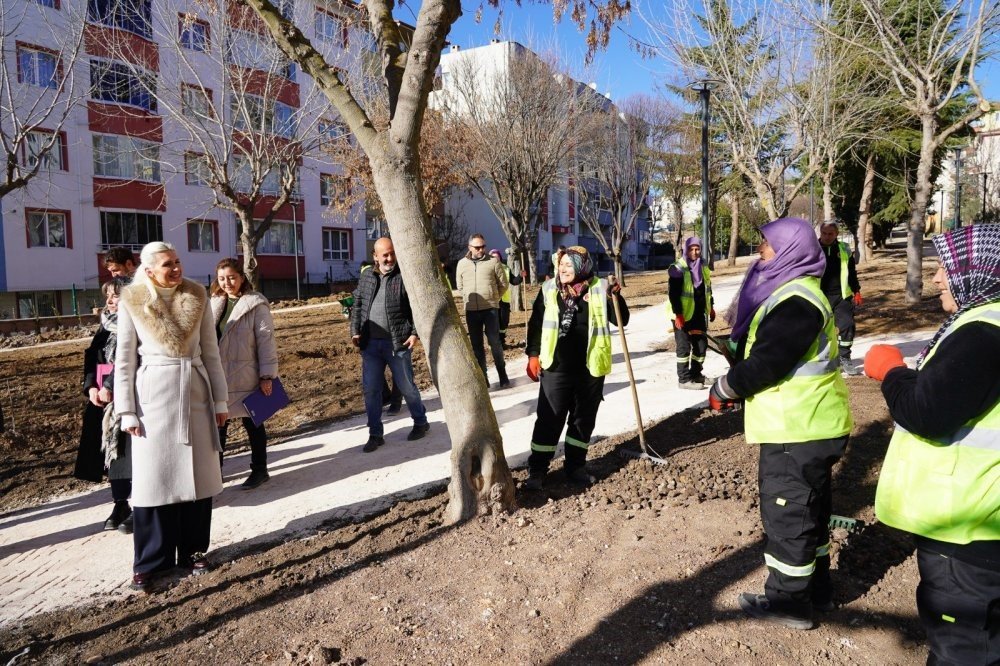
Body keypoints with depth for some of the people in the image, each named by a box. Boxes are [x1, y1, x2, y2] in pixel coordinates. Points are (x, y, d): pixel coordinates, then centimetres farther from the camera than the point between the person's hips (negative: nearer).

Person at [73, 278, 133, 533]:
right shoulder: (106, 324, 15)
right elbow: (92, 357, 11)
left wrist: (110, 386, -21)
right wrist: (91, 386, -3)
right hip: (104, 393, 7)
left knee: (131, 450, -4)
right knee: (111, 449, 10)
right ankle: (120, 504, 21)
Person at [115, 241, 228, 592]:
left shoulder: (198, 297, 3)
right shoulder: (132, 302, -3)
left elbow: (211, 352, 6)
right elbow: (124, 360, 0)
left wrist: (220, 400, 5)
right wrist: (127, 411, -4)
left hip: (195, 392, 2)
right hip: (153, 396, -2)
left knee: (198, 474, 8)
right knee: (153, 477, 3)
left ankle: (194, 549, 23)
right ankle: (149, 561, 16)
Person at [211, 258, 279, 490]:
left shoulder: (256, 305, -10)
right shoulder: (215, 303, 8)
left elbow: (266, 340, -12)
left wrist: (267, 375, -15)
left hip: (246, 376, -5)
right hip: (219, 376, 5)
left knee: (252, 423, 8)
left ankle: (259, 469, 23)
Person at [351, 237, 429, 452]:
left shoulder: (404, 276, -4)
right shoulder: (366, 277, 9)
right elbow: (358, 306, 14)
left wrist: (415, 332, -12)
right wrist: (355, 331, 5)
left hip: (398, 343, -4)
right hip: (371, 343, 4)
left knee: (406, 386, 7)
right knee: (370, 389, 6)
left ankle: (421, 423, 29)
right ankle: (375, 434, 17)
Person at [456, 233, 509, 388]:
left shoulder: (493, 261, -3)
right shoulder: (462, 263, 4)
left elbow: (503, 284, 4)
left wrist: (493, 297, 9)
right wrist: (471, 299, 10)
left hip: (491, 308, -2)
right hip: (471, 310, 3)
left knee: (494, 342, 0)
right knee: (476, 345, 7)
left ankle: (502, 375, 12)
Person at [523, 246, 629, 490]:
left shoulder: (599, 289, -3)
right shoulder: (549, 289, -1)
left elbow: (621, 321, -2)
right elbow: (536, 323, 7)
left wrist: (616, 296, -18)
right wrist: (533, 354, 2)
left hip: (590, 368, 1)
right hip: (555, 368, -1)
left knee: (584, 419, 12)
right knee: (549, 419, 2)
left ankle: (576, 466, 28)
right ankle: (536, 470, 12)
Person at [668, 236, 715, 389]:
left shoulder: (703, 267, 8)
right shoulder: (678, 268, -15)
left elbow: (708, 287, 21)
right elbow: (673, 293, -19)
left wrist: (711, 307, 20)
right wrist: (678, 314, -23)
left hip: (699, 313, 7)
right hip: (683, 315, -7)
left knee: (701, 343, 13)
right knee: (684, 346, -2)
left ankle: (696, 374, 27)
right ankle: (684, 379, 5)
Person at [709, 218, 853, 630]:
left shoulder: (796, 301, -22)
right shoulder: (791, 291, 12)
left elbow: (766, 361, -26)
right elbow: (760, 350, 15)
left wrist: (723, 389, -12)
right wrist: (736, 386, 5)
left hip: (797, 430, -10)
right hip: (809, 424, 10)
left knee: (786, 512, 2)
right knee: (809, 508, 20)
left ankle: (789, 601, 17)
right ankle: (815, 588, 35)